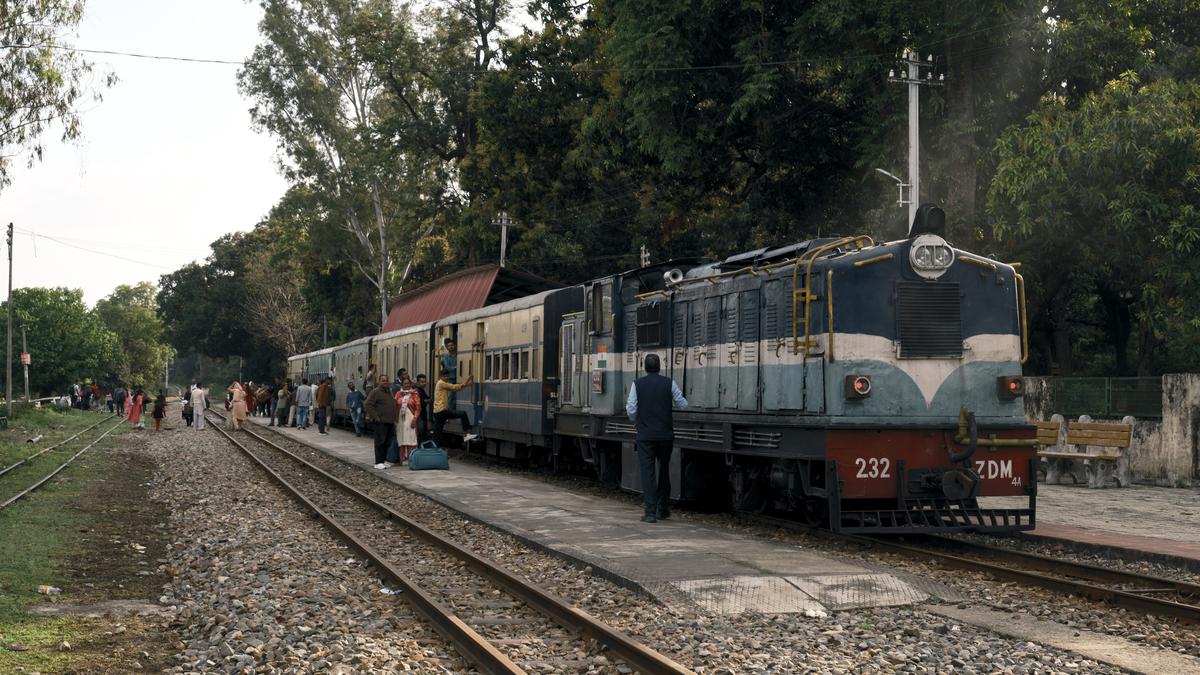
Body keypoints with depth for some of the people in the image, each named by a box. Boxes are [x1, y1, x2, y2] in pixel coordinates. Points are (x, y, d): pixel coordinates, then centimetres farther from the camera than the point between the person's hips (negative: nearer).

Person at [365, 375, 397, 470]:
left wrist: (394, 420, 19)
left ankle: (384, 460, 17)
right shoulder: (375, 392, -5)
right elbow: (368, 405, -13)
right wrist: (376, 417, -16)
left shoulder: (389, 393, 19)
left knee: (387, 443, 9)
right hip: (380, 422, -8)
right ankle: (378, 462, -5)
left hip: (389, 422, 8)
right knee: (380, 441, -8)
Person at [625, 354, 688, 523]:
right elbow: (683, 404, 3)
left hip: (645, 435, -1)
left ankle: (650, 512, -9)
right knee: (664, 471, 17)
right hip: (665, 434, 1)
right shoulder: (669, 383, -1)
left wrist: (636, 422, 17)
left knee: (647, 472, -2)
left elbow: (631, 410, -4)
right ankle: (662, 509, 21)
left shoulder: (637, 384, -2)